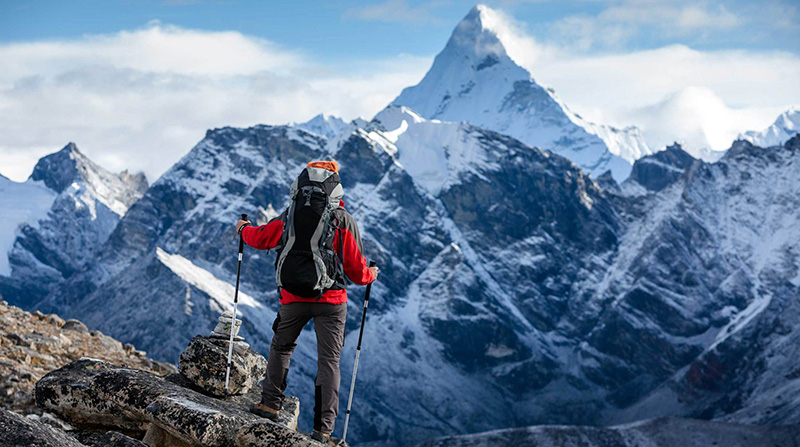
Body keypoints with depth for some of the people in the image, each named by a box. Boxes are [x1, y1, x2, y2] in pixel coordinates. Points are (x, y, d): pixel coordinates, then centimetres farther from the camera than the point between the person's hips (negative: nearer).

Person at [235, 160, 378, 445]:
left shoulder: (290, 216, 0)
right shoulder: (343, 221, -5)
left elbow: (260, 238, 13)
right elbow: (356, 269, -3)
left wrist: (243, 229, 36)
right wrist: (370, 275, 21)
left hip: (293, 297, 2)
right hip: (331, 299, -1)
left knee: (281, 347, 24)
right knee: (328, 361, 3)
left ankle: (271, 403, 23)